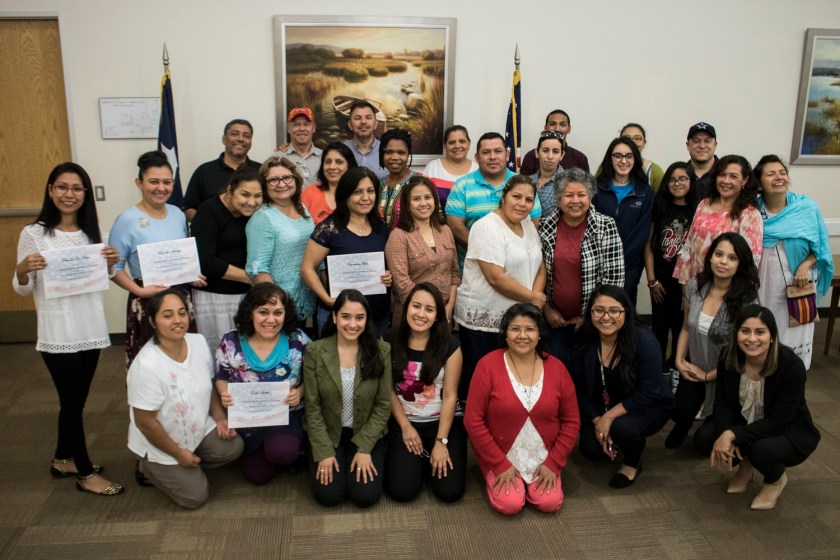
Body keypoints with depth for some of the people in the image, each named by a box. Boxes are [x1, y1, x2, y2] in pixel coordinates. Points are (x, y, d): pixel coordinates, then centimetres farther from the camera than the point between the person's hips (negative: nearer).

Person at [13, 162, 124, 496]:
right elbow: (22, 290, -4)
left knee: (75, 400, 17)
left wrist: (111, 264, -7)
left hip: (91, 328, 5)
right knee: (72, 402, 6)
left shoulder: (93, 232, 5)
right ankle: (85, 473, 21)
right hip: (57, 333, -5)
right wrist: (22, 271, -25)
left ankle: (63, 459, 37)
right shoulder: (33, 234, -8)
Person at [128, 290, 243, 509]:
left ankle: (189, 466, 12)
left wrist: (220, 418, -7)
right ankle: (149, 468, 18)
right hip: (160, 445, -6)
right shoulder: (146, 366, -32)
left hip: (199, 430, 6)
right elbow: (145, 422, -24)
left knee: (233, 447, -13)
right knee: (196, 497, -5)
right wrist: (179, 453, -16)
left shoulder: (199, 342, -11)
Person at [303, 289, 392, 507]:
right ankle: (336, 459, 19)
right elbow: (313, 407, -8)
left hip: (368, 434, 0)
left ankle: (361, 458, 18)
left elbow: (383, 406, -7)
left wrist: (364, 448, -13)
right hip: (328, 434, 0)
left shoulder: (381, 351, -11)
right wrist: (324, 451, -13)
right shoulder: (315, 352, -12)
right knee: (328, 495, -12)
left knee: (366, 495, -13)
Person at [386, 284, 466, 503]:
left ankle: (432, 458, 20)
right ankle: (418, 460, 19)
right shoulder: (391, 342, -6)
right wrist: (405, 427, -7)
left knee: (450, 491, -12)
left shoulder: (449, 345, -10)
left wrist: (441, 441, -13)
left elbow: (450, 395, -9)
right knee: (402, 490, -14)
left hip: (444, 421, 0)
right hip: (404, 421, 1)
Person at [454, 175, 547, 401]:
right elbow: (496, 278, -21)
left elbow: (539, 265, 13)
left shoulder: (528, 225, 11)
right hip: (482, 320, -7)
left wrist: (537, 293, -6)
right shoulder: (487, 227, -14)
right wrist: (532, 297, -11)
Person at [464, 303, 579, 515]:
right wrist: (500, 464, -14)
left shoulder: (556, 368, -5)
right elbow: (473, 421, -13)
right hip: (500, 457, -2)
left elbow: (571, 420, 1)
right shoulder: (488, 365, -15)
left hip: (542, 457, 3)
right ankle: (495, 475, 14)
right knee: (510, 504, -18)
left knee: (550, 503, -13)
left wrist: (553, 462, -6)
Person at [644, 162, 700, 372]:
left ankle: (676, 367, 26)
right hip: (661, 280, 1)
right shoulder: (659, 207, 2)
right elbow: (649, 245, 1)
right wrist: (652, 280, -3)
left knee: (681, 327, 9)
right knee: (659, 328, 9)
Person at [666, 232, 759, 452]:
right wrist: (679, 361, -6)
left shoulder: (747, 300, -22)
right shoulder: (694, 286, -9)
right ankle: (683, 424, 26)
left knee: (704, 442, -1)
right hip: (694, 370, 3)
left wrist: (708, 376, -8)